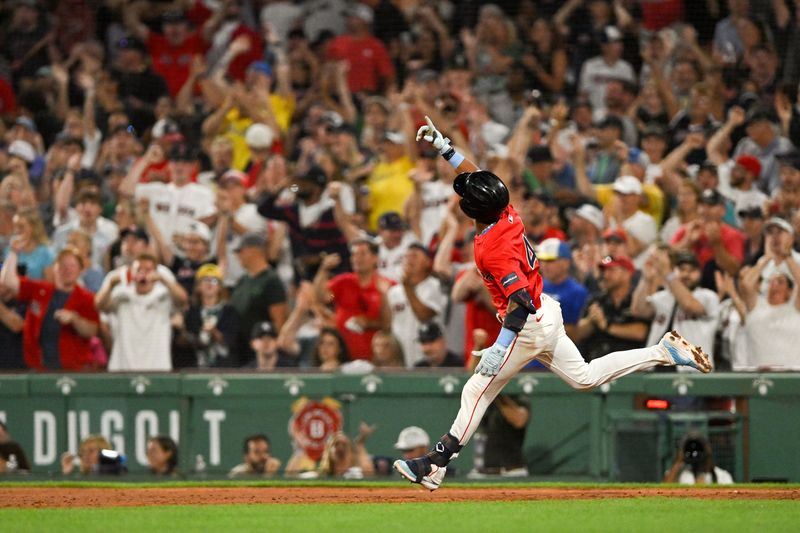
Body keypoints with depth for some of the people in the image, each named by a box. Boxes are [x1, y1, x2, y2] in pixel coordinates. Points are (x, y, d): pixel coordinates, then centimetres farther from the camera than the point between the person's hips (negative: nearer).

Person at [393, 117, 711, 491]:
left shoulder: (493, 249, -28)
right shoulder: (507, 215, -4)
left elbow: (520, 301, -33)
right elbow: (474, 176, 14)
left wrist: (499, 348, -37)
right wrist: (443, 147, 15)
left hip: (529, 329, -9)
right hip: (547, 313, 9)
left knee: (478, 390, -4)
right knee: (584, 377, 21)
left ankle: (437, 464, -1)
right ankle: (663, 352, 15)